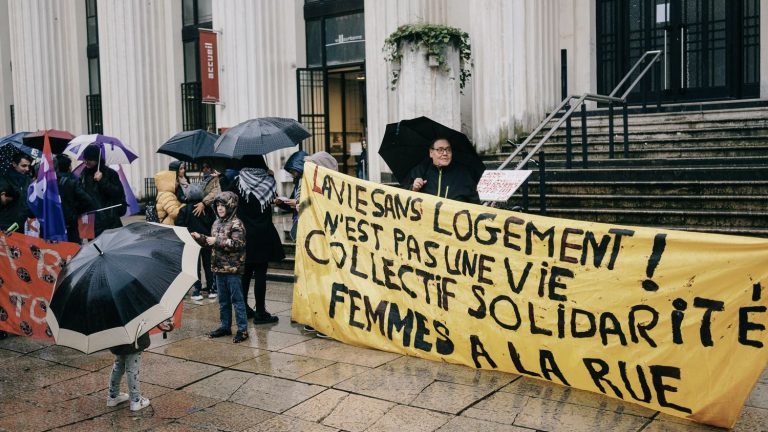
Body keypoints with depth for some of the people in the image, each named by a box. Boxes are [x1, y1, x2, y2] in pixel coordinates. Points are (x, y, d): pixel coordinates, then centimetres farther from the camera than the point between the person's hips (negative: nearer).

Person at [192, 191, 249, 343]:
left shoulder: (236, 224, -10)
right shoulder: (217, 223, 13)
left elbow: (237, 244, -21)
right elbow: (211, 243, 22)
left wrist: (217, 241, -23)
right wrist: (200, 238, 6)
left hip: (233, 268, -8)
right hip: (219, 267, 8)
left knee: (237, 299, -3)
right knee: (223, 300, 16)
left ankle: (243, 329, 2)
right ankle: (225, 326, 26)